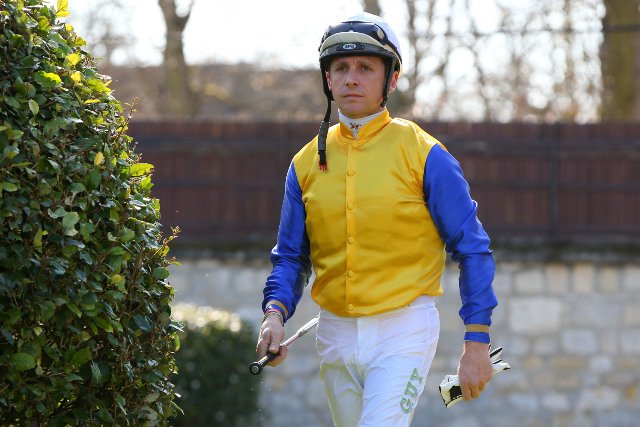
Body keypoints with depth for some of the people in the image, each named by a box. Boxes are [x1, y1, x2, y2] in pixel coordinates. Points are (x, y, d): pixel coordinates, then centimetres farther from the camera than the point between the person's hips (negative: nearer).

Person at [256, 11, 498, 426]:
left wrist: (477, 344, -9)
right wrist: (275, 313, -8)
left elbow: (473, 250, -4)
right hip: (335, 336, 5)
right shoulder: (307, 163, 7)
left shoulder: (424, 155, -6)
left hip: (404, 332, -5)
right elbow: (291, 257, 12)